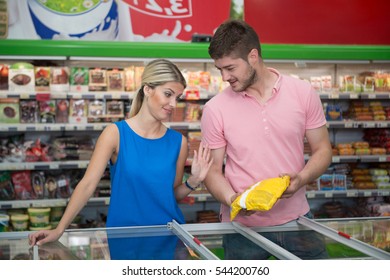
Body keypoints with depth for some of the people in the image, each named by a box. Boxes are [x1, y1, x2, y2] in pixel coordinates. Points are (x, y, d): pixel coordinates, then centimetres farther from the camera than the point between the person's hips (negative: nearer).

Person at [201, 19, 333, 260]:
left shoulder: (304, 93, -2)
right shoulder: (215, 109, -5)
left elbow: (322, 149, 4)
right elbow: (213, 170, 1)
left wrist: (301, 179, -15)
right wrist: (232, 199, -18)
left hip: (296, 219, 1)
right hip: (242, 225, -1)